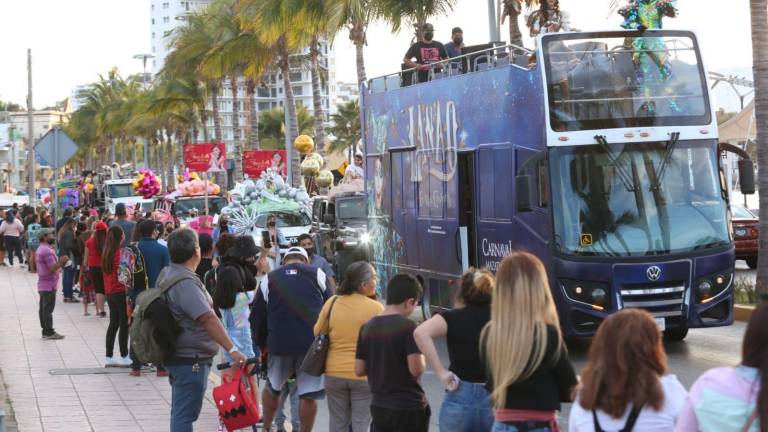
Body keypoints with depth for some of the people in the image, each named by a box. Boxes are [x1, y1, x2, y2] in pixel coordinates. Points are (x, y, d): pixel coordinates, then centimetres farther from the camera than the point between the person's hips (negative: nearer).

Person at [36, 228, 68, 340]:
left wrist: (60, 263, 9)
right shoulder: (47, 250, -18)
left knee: (43, 309, 11)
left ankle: (45, 331, 16)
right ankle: (49, 333, -5)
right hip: (49, 285, -10)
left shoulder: (40, 249, 15)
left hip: (42, 285, 10)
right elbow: (52, 268, -22)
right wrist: (61, 262, -11)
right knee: (48, 309, -7)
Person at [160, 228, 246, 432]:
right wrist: (232, 349, -35)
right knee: (185, 415, -8)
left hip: (178, 356, 10)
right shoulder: (185, 283, -24)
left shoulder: (168, 274, 8)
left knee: (180, 412, 19)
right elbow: (207, 319, -32)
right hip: (190, 360, -10)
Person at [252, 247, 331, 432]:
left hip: (279, 343, 2)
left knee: (272, 389, 20)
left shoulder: (269, 279, 11)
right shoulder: (317, 274, 8)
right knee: (309, 395, 3)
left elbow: (258, 316, 12)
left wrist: (262, 344, 24)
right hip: (313, 344, -2)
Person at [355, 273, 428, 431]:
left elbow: (359, 370, 7)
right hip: (409, 408, -6)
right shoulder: (407, 327, -14)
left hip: (379, 406, 6)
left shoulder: (367, 327, 4)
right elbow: (416, 369, -19)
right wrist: (422, 357, 1)